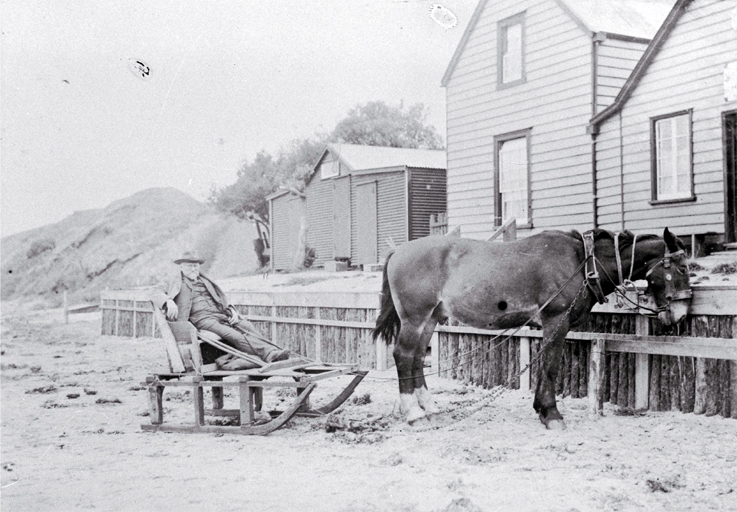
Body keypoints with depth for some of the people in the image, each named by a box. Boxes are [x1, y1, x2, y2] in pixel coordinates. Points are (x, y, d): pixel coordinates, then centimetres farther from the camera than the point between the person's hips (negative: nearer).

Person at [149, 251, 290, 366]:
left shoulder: (205, 282, 32)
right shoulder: (175, 282, 17)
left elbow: (222, 300, 32)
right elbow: (155, 292, 4)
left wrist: (232, 311, 10)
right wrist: (168, 301, -18)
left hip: (221, 315, 6)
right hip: (202, 319, -6)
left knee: (249, 328, -25)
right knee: (232, 335, -34)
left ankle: (273, 351, -47)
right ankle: (268, 353, -54)